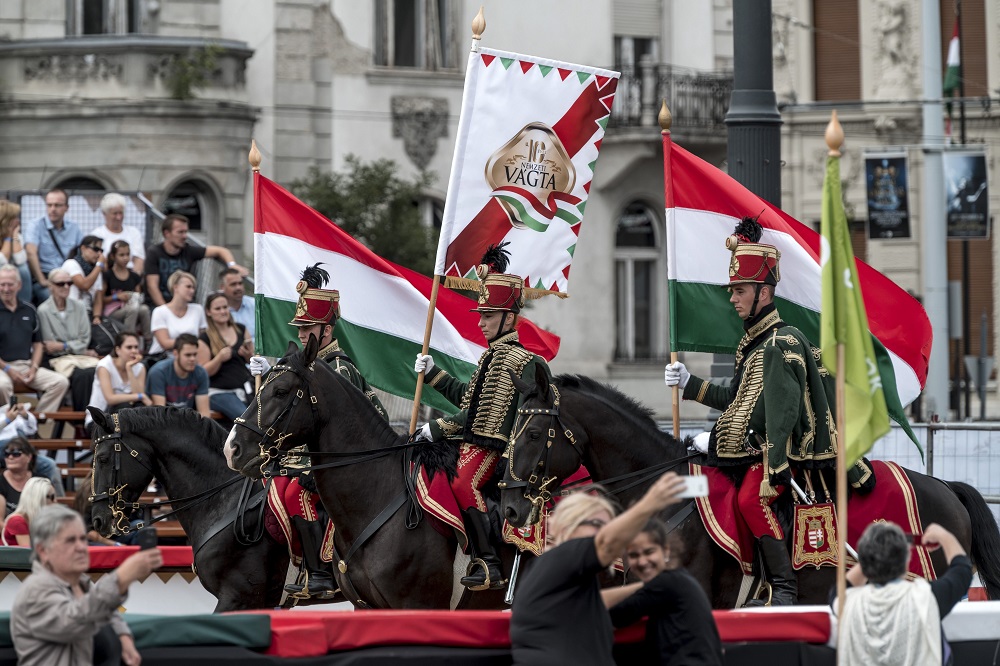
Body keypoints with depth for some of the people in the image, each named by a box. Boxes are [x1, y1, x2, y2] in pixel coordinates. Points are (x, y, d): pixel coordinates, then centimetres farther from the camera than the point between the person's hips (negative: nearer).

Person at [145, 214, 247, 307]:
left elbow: (220, 251, 9)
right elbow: (152, 286, -10)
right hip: (156, 305, -4)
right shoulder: (154, 253, -5)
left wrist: (232, 264, -13)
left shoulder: (189, 251, 4)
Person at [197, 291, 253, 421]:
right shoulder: (205, 339, 0)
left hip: (246, 389, 4)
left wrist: (248, 355, -4)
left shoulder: (241, 330, 13)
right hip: (220, 393, -4)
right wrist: (220, 358, -19)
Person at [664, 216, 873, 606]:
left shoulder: (782, 344, -12)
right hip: (751, 448, 11)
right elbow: (737, 399, 28)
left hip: (780, 448, -11)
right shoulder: (752, 344, 19)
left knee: (751, 498, -33)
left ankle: (784, 590, -33)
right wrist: (689, 384, 21)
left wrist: (776, 463, -30)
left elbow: (784, 407, -22)